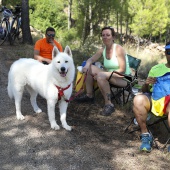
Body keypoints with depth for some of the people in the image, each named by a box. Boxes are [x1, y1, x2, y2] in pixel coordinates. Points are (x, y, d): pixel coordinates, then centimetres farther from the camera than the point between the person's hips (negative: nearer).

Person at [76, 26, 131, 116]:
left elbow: (122, 70, -22)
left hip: (123, 78, -7)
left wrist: (104, 74, -26)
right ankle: (89, 95, 8)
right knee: (89, 68, -2)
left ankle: (109, 104, -24)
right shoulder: (102, 50, 2)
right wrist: (87, 65, -15)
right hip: (109, 75, 8)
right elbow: (91, 59, 10)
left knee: (101, 76, -33)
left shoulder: (118, 49, -18)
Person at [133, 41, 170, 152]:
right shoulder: (156, 69, 23)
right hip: (153, 100, 3)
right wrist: (146, 84, -2)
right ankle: (145, 135, -18)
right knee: (138, 99, -28)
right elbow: (145, 91, 21)